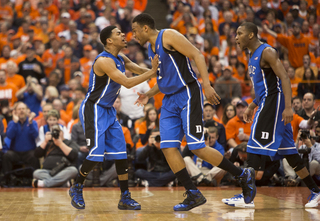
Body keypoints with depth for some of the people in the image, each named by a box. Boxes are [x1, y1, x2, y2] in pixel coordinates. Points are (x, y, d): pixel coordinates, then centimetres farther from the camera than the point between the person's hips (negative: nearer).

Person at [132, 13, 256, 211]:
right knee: (168, 147, -4)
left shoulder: (168, 36, -9)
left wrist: (207, 85, -26)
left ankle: (243, 175, 0)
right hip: (170, 100, 9)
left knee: (197, 147, -13)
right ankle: (194, 195, 1)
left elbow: (197, 55, -17)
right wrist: (149, 95, 17)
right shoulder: (151, 49, 18)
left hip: (188, 95, -9)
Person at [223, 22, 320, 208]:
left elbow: (284, 78, -20)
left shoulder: (267, 52, -11)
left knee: (255, 147, -12)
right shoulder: (254, 56, 18)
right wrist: (251, 107, 21)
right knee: (287, 151, 10)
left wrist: (288, 107, -28)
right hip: (267, 103, 10)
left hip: (273, 102, -10)